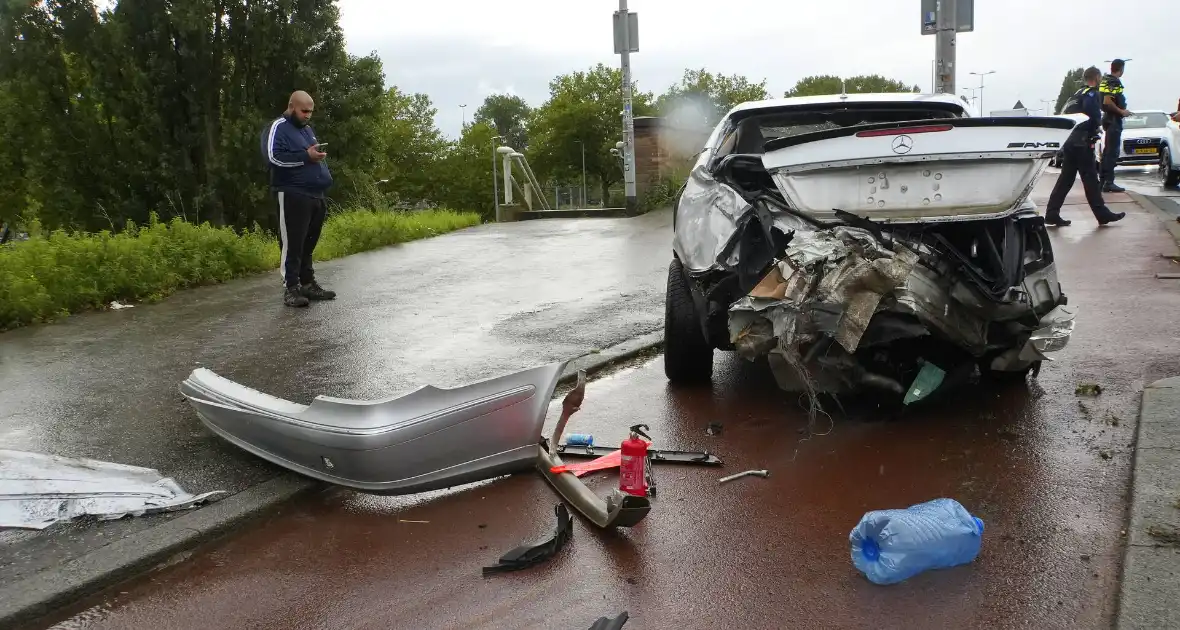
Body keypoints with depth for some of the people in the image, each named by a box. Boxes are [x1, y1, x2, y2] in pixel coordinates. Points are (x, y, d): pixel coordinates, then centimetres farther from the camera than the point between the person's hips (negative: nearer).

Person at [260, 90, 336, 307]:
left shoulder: (307, 129, 24)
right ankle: (290, 288, -5)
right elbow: (273, 157, -18)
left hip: (314, 195, 8)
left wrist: (319, 156, 12)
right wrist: (306, 156, -18)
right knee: (292, 244, -8)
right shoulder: (278, 128, -4)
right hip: (292, 196, -8)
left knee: (308, 244, 12)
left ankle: (308, 284, 19)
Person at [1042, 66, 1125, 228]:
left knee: (1066, 178, 8)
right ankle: (1102, 214, 0)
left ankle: (1052, 214, 4)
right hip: (1081, 143, -8)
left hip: (1068, 141, 8)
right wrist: (1093, 130, -7)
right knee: (1090, 178, -5)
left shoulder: (1077, 94, 21)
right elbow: (1092, 113, -24)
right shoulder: (1092, 94, -6)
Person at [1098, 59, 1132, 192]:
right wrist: (1121, 111, -17)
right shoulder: (1114, 82, -16)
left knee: (1107, 150, 14)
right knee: (1112, 152, -9)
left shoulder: (1105, 80, 12)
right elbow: (1107, 101, -25)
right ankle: (1108, 183, -11)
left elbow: (1103, 100, 22)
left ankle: (1103, 180, 18)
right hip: (1114, 119, -10)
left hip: (1108, 118, 10)